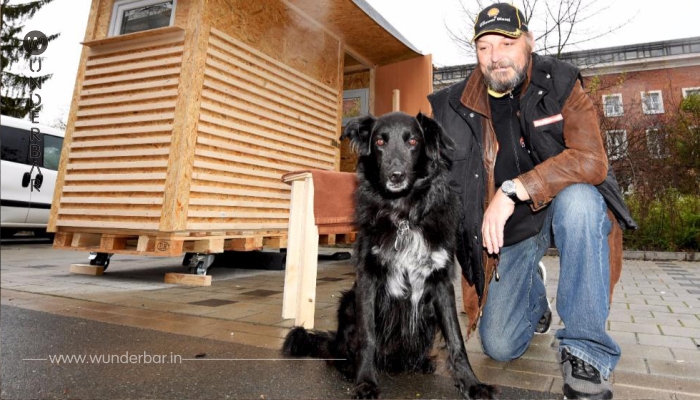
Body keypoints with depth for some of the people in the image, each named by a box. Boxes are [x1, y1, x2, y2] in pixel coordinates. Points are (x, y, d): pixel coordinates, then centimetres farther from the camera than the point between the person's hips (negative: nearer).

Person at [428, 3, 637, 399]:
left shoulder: (561, 82, -10)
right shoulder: (457, 104, -5)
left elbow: (591, 159, -24)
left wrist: (514, 190, -32)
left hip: (565, 204, -1)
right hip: (508, 225, 2)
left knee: (578, 199, -39)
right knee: (500, 347, -4)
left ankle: (586, 350, -22)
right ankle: (534, 289, 31)